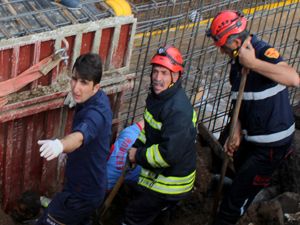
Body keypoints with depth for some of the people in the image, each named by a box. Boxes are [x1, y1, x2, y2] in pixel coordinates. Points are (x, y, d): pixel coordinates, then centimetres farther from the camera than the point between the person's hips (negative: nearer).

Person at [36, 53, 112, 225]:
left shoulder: (96, 112, -34)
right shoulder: (100, 99, -2)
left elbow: (81, 135, -58)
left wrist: (60, 145, -78)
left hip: (82, 194, -10)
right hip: (91, 186, 10)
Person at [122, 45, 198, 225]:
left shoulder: (178, 110, -31)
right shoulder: (157, 95, 0)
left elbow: (169, 154, -34)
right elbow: (149, 127, 16)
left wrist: (139, 156, -21)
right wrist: (137, 147, 0)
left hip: (170, 181, -9)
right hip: (158, 173, 9)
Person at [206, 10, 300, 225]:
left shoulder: (264, 52, -25)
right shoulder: (238, 60, 2)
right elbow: (240, 102, 9)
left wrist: (253, 63, -40)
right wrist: (237, 134, -4)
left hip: (271, 143, -8)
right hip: (251, 138, 9)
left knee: (239, 193, 0)